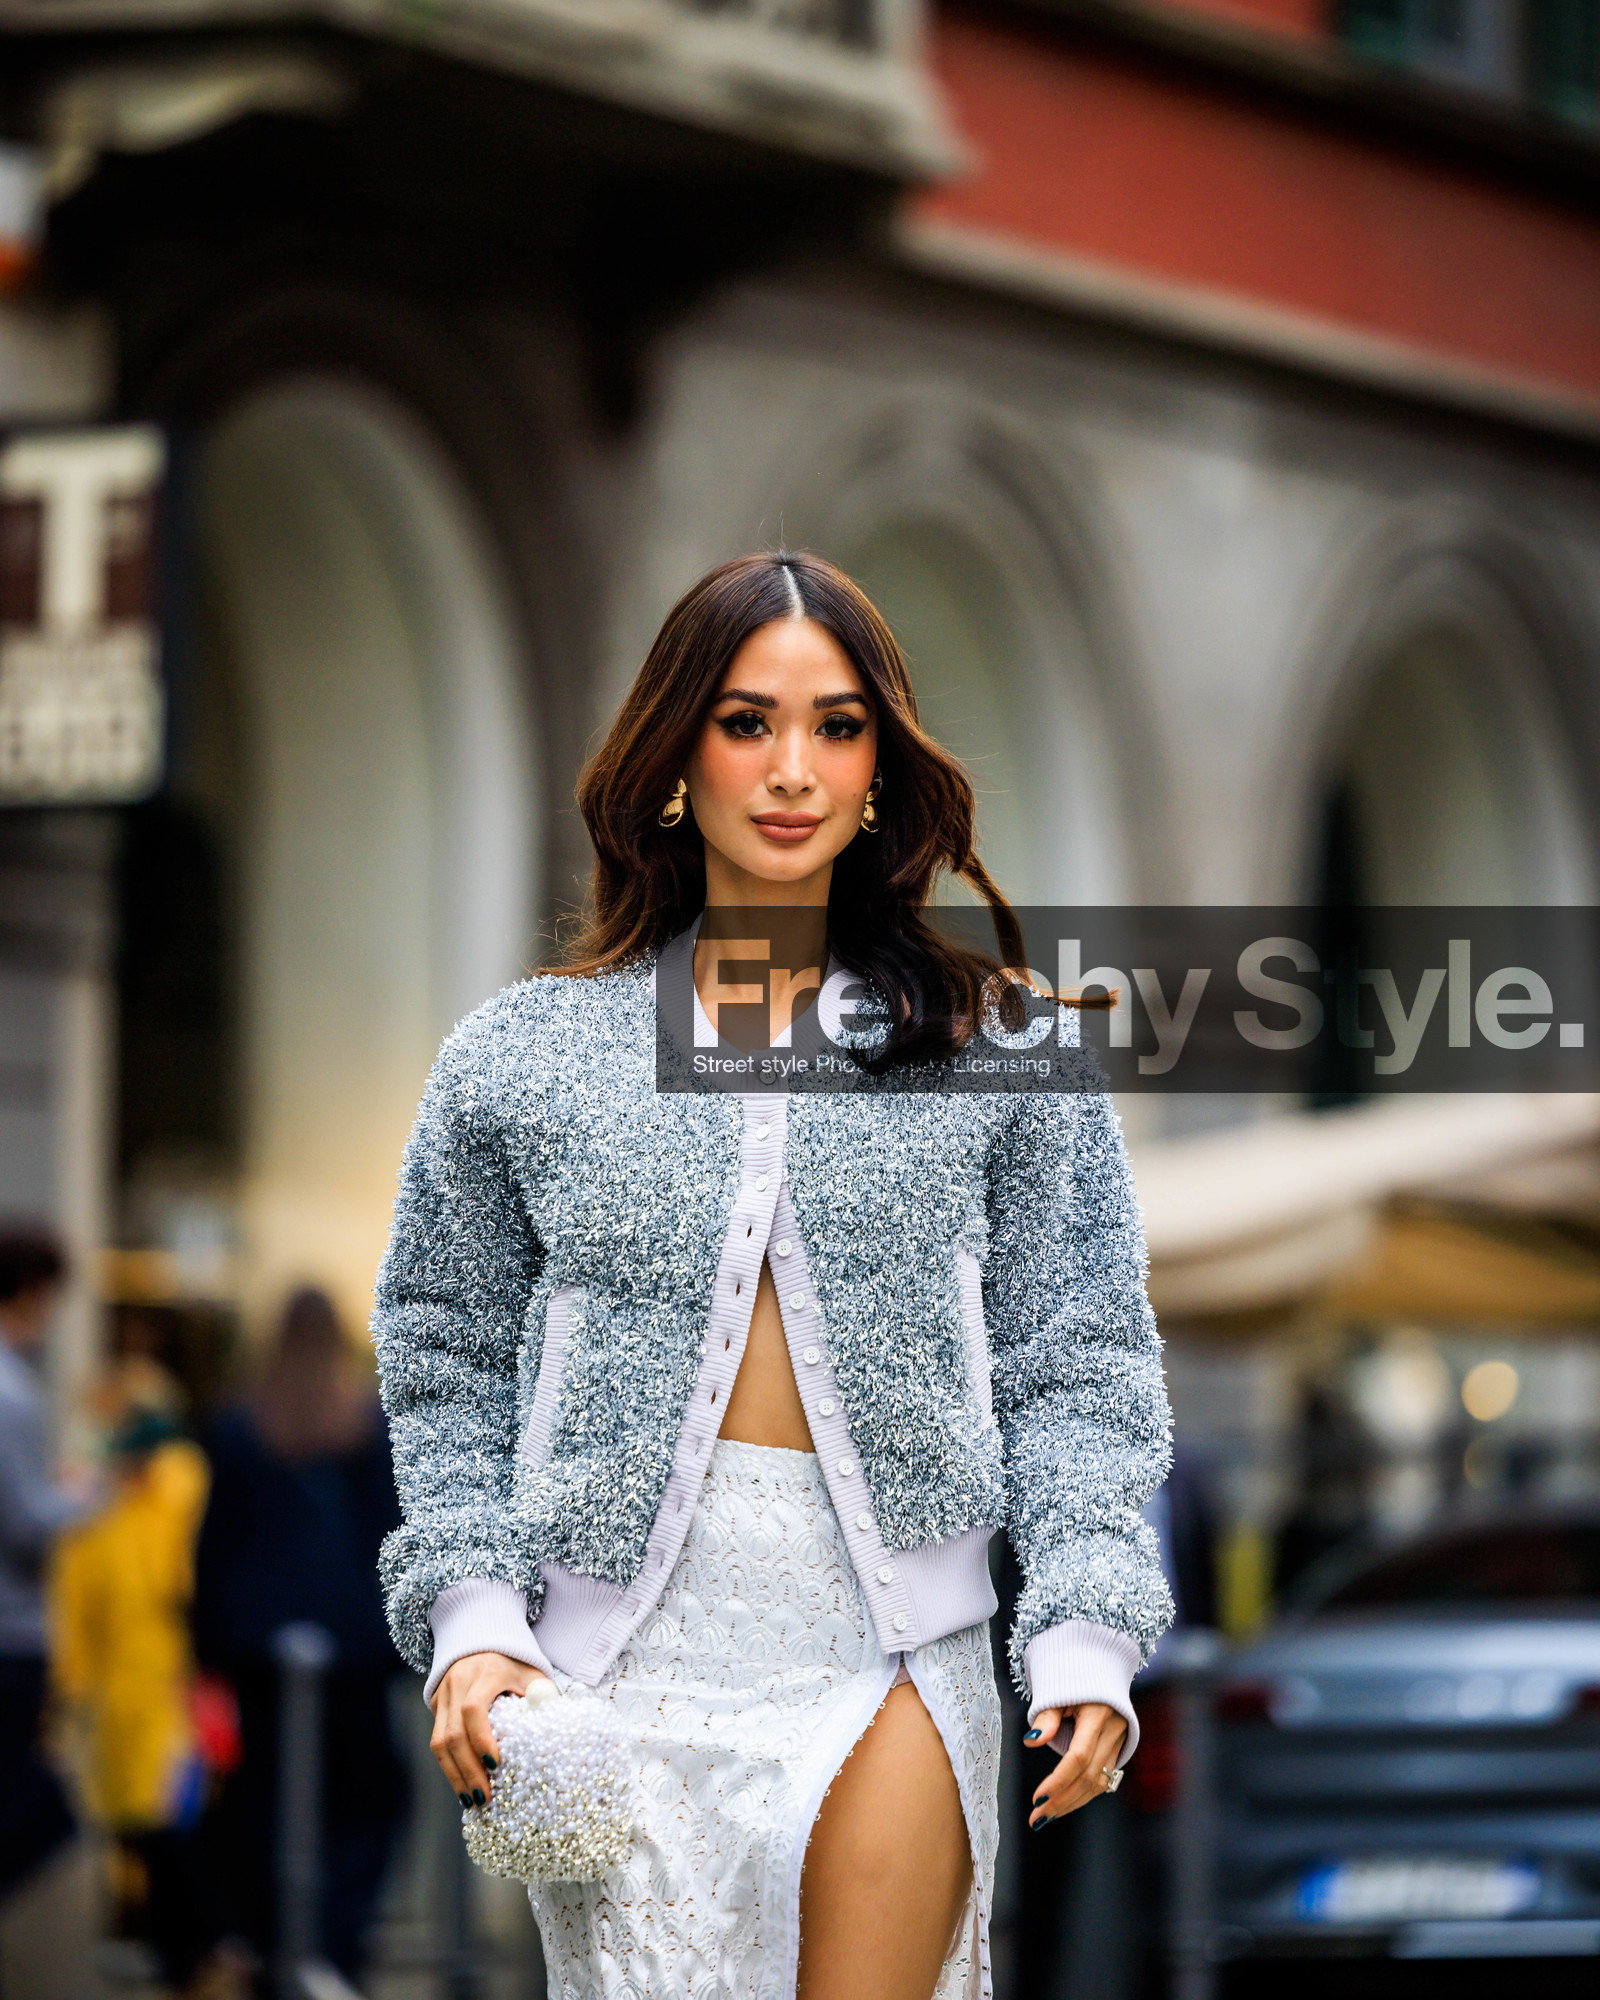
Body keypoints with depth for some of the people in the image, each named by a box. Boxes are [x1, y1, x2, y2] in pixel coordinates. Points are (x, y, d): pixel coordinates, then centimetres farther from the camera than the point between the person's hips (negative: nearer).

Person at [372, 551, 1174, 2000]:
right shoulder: (522, 1057, 8)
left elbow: (1076, 1364, 5)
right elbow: (451, 1362, 11)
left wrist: (1088, 1635, -6)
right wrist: (471, 1618, -2)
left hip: (895, 1641, 0)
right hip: (625, 1635, 0)